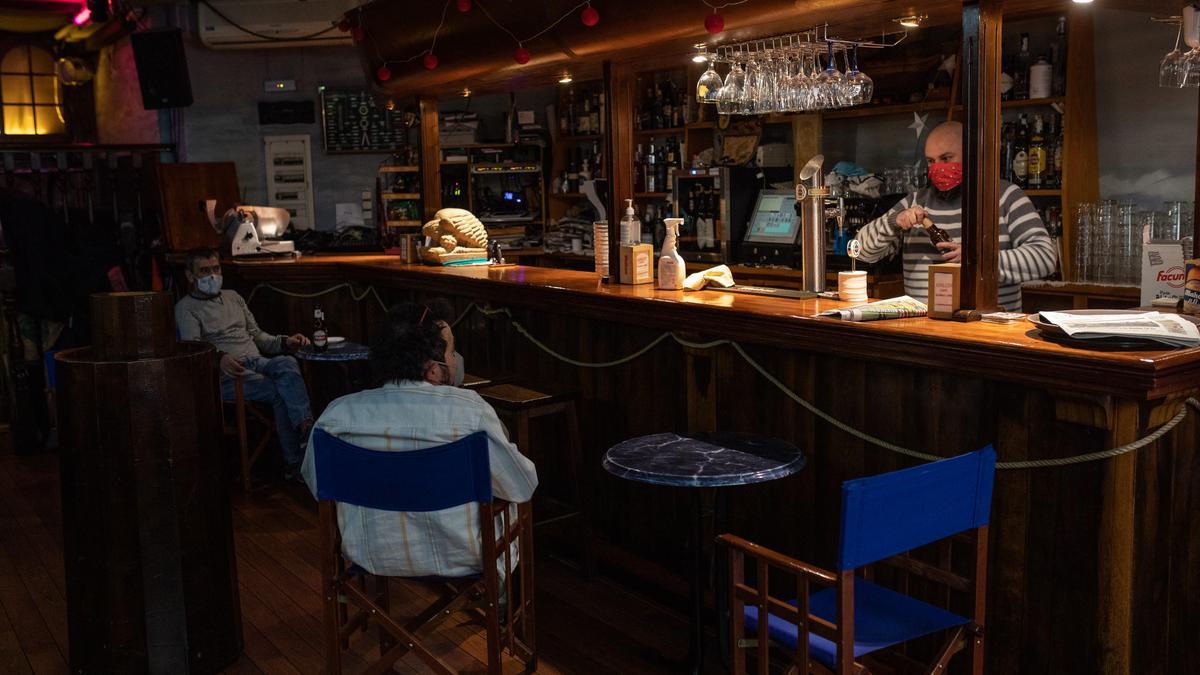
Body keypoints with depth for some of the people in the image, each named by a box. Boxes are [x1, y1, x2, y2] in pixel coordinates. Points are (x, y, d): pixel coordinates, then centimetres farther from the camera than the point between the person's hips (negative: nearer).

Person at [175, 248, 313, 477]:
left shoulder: (232, 297, 26)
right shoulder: (186, 308, 7)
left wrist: (284, 342, 8)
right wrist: (219, 357, -34)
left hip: (258, 361, 5)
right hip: (225, 373, -5)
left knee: (287, 363, -32)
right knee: (280, 393, -31)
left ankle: (306, 428, -43)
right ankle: (295, 461, -33)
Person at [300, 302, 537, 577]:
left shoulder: (337, 414, -14)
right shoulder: (470, 410, -23)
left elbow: (317, 487, 3)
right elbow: (522, 489, -14)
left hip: (371, 558, 3)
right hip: (459, 561, -3)